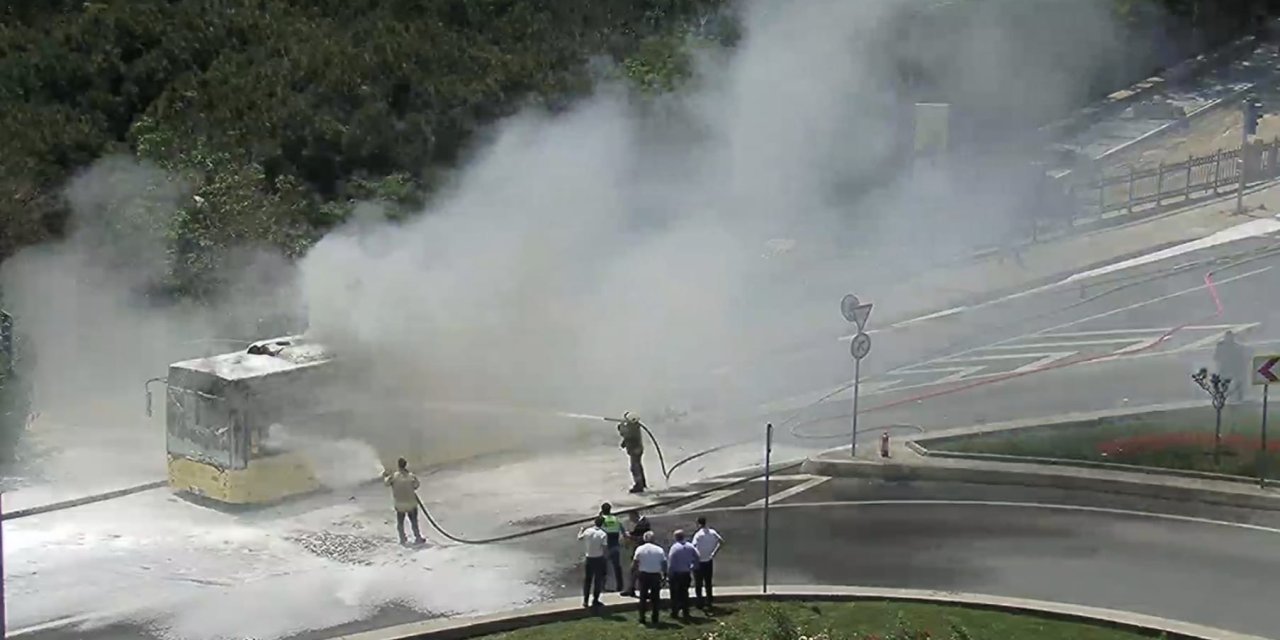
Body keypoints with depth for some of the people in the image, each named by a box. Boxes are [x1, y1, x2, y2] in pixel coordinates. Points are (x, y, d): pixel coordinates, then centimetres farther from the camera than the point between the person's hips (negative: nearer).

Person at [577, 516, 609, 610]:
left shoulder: (588, 531, -6)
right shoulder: (603, 534, -14)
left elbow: (579, 537, 13)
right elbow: (604, 549, -17)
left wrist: (582, 529, 29)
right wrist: (605, 558, -3)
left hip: (588, 559, 3)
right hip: (599, 559, -3)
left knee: (587, 580, 13)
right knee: (598, 580, 10)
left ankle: (585, 600, 14)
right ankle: (595, 600, 13)